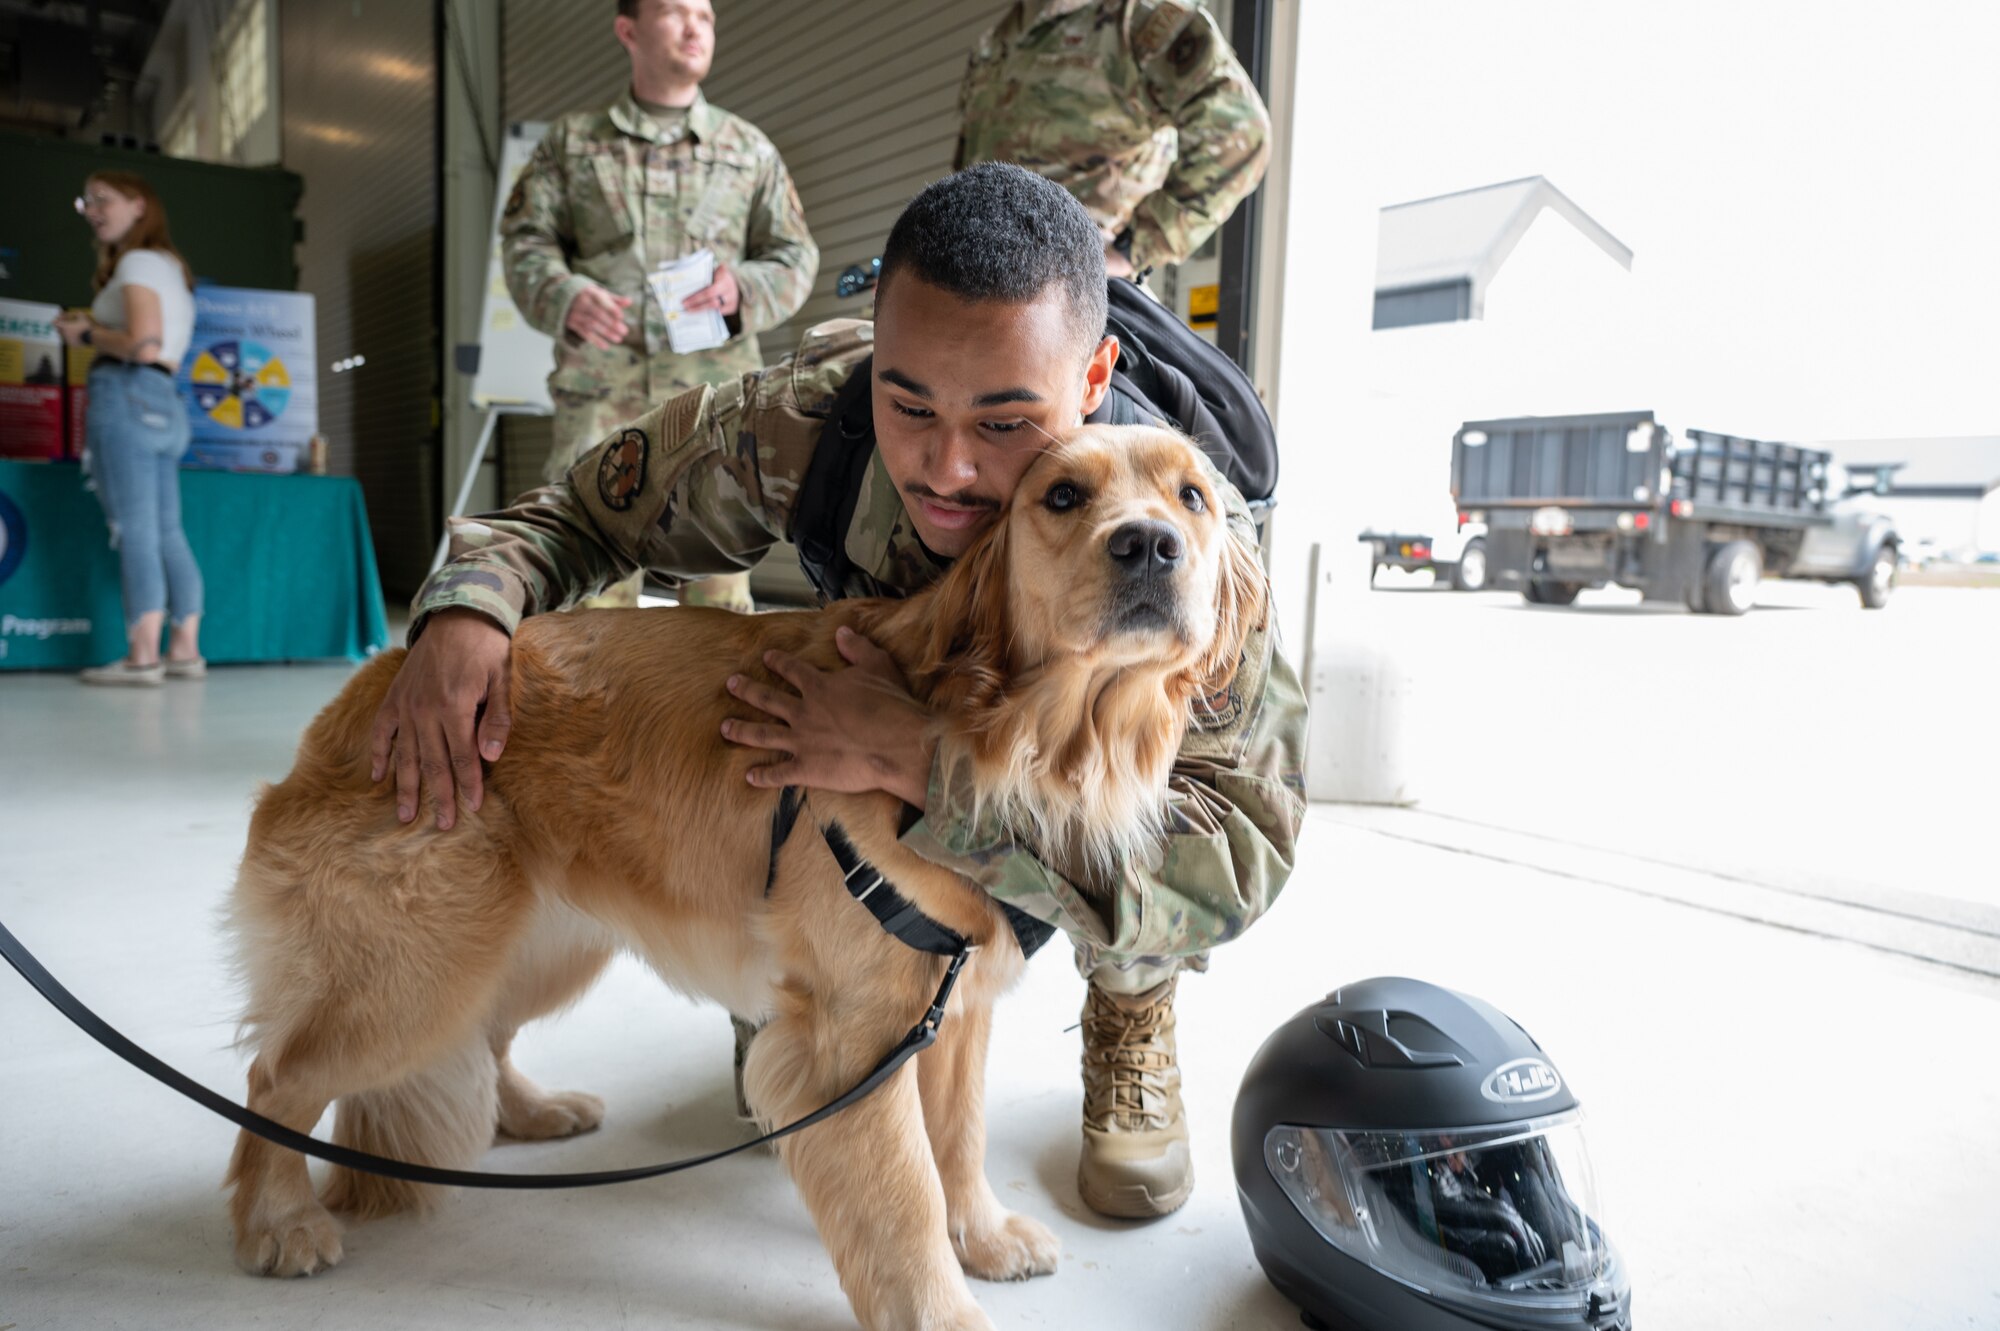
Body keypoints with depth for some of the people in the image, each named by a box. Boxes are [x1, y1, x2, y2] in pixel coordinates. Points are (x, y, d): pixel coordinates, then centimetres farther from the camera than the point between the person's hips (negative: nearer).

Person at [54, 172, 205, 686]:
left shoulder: (138, 262, -4)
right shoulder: (171, 267, 24)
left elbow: (141, 344, -16)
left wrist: (87, 333, 0)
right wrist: (92, 332, 16)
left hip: (127, 396, -9)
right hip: (163, 402, 9)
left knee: (135, 529, -12)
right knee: (167, 532, 6)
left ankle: (142, 657, -14)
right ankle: (185, 650, 5)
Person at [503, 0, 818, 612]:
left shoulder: (750, 149, 17)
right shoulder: (570, 140, 16)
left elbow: (795, 255, 12)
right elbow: (525, 238, 10)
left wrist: (743, 290, -10)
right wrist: (565, 298, -13)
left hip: (714, 384, 1)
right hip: (600, 384, 0)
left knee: (716, 563, 0)